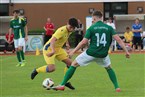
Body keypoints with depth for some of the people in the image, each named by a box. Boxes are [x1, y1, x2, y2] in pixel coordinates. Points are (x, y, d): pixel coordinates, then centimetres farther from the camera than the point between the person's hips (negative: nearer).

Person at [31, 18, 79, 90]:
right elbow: (53, 40, -42)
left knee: (69, 63, 1)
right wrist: (53, 51, -56)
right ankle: (36, 71, 5)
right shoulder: (62, 31, -28)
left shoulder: (69, 30, -1)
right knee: (52, 68, -23)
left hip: (58, 49, 9)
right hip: (49, 49, -9)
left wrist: (67, 43, 24)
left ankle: (66, 81, 15)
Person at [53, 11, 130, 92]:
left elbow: (84, 42, -6)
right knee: (109, 68, 31)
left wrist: (73, 51, 3)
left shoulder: (91, 28, -2)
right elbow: (118, 40, -6)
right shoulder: (109, 28, 2)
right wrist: (126, 51, -2)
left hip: (91, 53, -2)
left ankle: (62, 85, 10)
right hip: (103, 55, 2)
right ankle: (117, 87, 18)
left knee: (74, 64, 14)